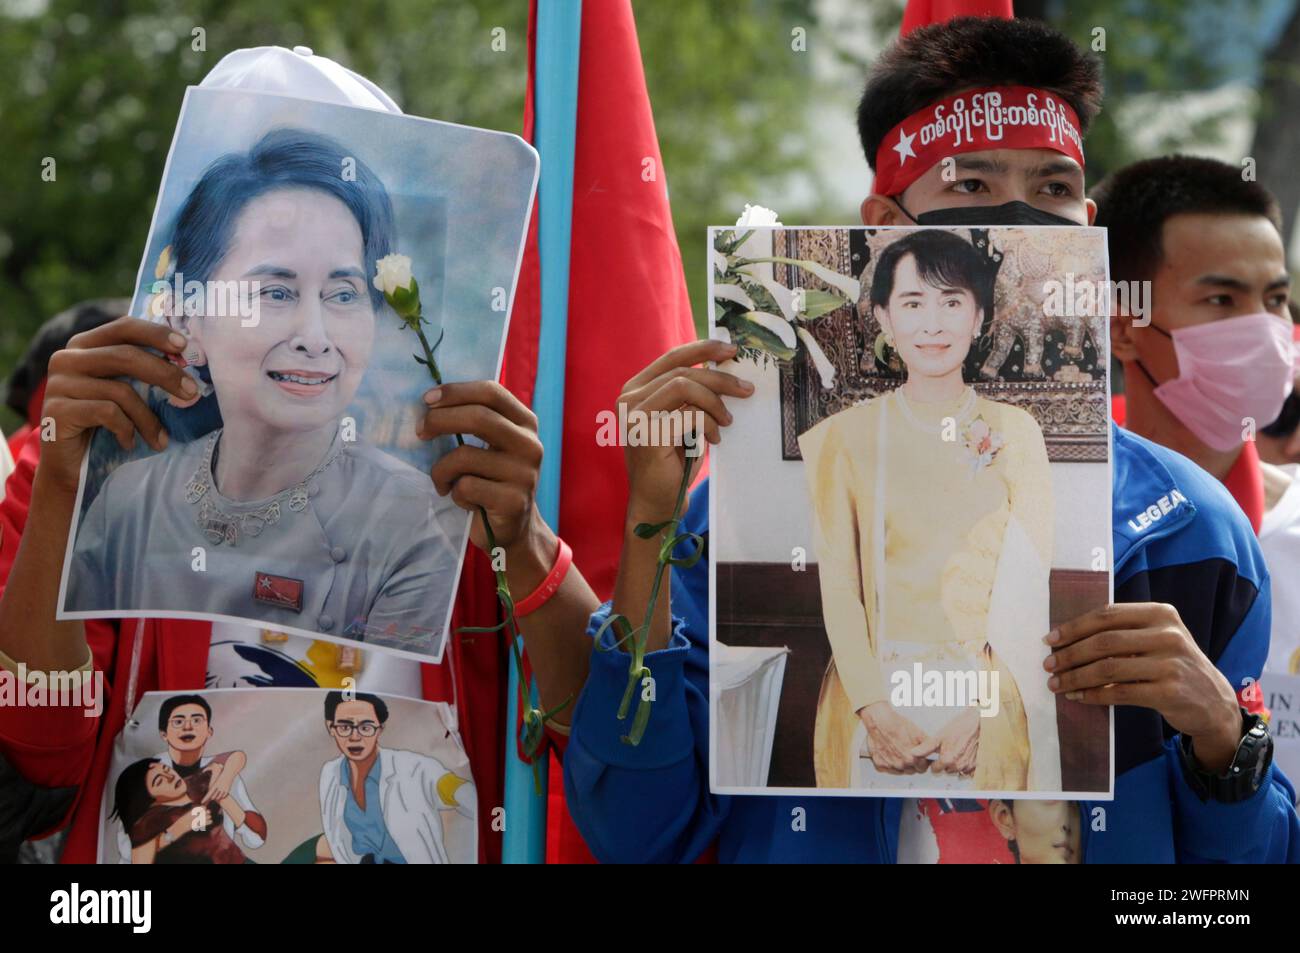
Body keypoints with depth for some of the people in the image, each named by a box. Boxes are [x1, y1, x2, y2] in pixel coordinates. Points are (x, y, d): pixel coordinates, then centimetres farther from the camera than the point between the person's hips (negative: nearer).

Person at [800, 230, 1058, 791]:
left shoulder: (1015, 431, 2)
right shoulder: (845, 437, 1)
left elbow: (1029, 583, -3)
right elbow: (837, 584, -3)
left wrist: (982, 705, -13)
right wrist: (873, 708, -15)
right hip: (877, 688, 0)